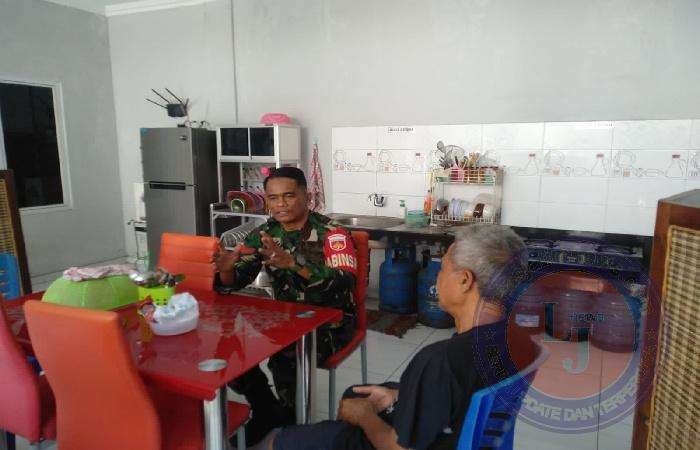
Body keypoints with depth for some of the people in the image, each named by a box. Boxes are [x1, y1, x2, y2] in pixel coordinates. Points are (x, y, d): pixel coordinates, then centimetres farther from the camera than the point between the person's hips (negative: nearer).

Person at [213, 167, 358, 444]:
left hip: (331, 320, -5)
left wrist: (293, 262, -45)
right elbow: (236, 282, -3)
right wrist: (227, 268, -28)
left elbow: (344, 282, -32)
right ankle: (268, 413, 13)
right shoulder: (263, 234, 0)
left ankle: (289, 423, 4)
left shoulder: (331, 233, -16)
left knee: (285, 359, -29)